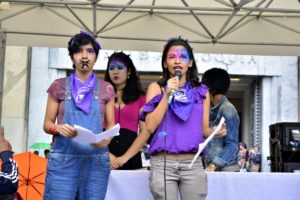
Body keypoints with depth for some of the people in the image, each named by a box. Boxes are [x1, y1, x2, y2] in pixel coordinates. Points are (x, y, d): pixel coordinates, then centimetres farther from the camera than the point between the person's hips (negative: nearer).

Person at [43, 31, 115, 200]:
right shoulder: (59, 86, 6)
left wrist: (107, 139, -12)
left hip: (96, 161, 1)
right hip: (63, 160, -1)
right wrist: (58, 128, -14)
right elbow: (47, 124, 8)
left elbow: (111, 125, 11)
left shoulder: (106, 89, 9)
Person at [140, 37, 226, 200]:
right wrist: (167, 95, -9)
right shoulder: (156, 88, 6)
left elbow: (203, 129, 12)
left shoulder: (201, 91, 11)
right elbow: (150, 126, -4)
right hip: (163, 163, -1)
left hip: (193, 164, 2)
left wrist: (215, 131, -10)